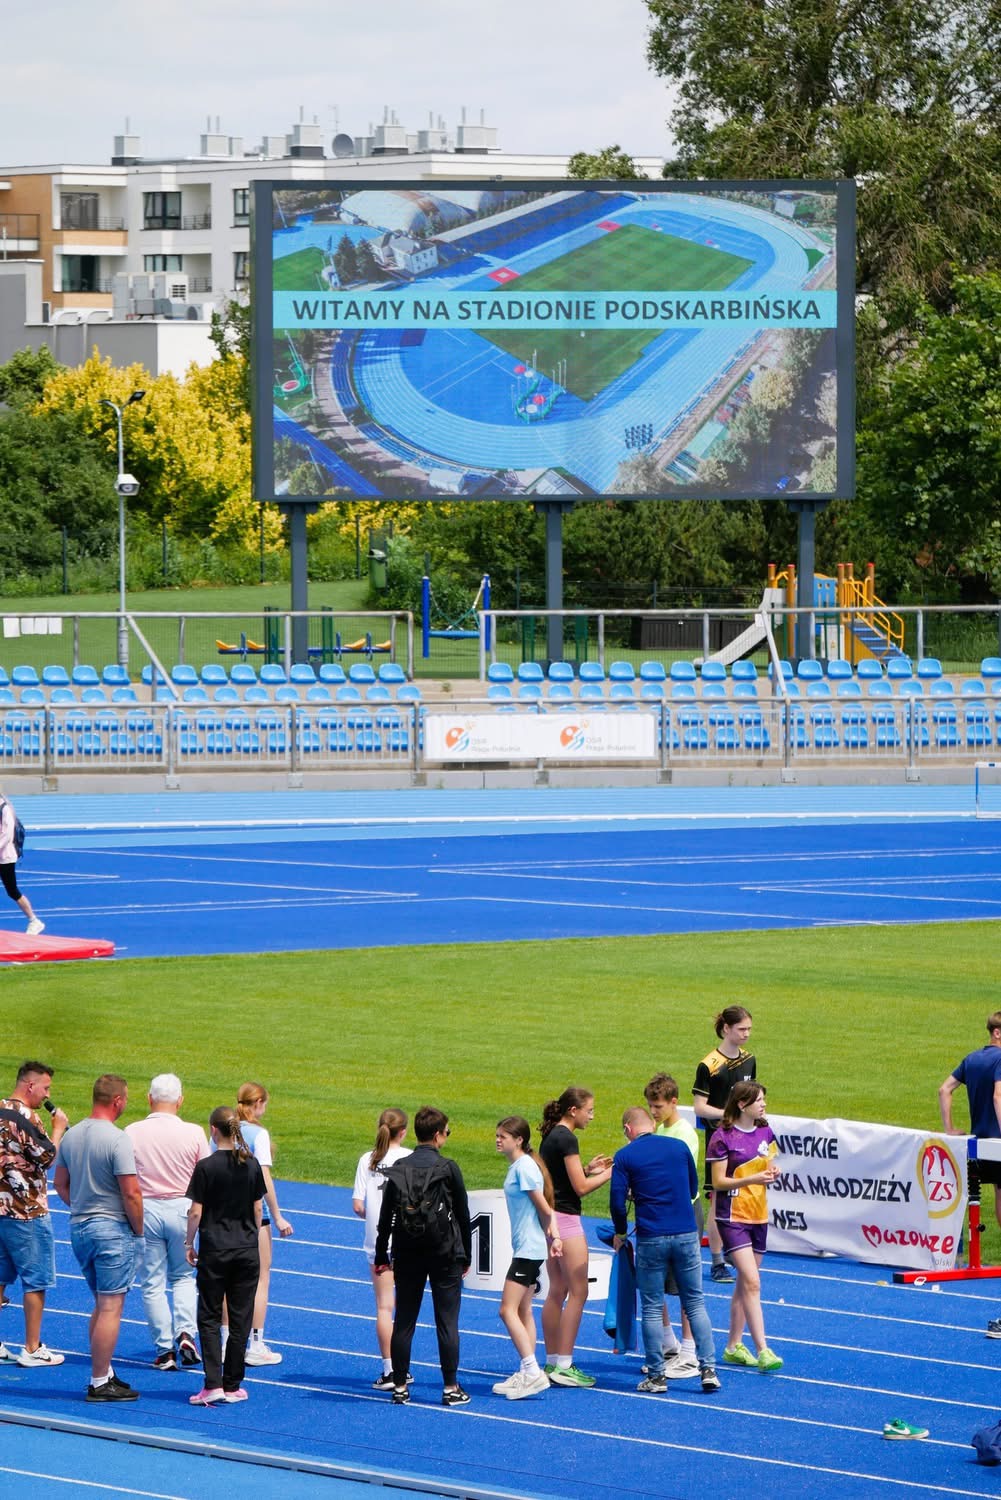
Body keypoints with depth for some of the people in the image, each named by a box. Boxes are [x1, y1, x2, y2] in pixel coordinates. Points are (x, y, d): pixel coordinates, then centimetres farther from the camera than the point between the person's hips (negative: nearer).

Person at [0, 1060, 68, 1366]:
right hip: (27, 1211, -8)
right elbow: (47, 1157, -16)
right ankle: (32, 1349, 1)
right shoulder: (25, 1117, -16)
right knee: (36, 1280, -1)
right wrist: (58, 1128, -5)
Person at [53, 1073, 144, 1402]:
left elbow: (60, 1183, 16)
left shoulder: (71, 1135, 7)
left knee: (103, 1304, 19)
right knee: (111, 1307, -3)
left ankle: (104, 1372, 25)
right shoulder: (117, 1140, -17)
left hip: (79, 1227, 8)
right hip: (113, 1229, -8)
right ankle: (100, 1383, -2)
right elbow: (131, 1193, -18)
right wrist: (138, 1229, -6)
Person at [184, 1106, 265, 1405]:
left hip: (214, 1250, -3)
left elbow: (195, 1212, -9)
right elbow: (257, 1209, 7)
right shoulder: (252, 1165, 1)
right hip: (247, 1251, 3)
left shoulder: (206, 1167, -11)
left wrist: (189, 1244, 4)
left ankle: (213, 1384, -9)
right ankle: (232, 1386, 10)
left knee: (209, 1318, 3)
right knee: (240, 1319, 7)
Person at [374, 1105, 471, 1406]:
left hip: (407, 1257, 3)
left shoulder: (398, 1170, 1)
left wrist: (381, 1256, 12)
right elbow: (463, 1214, -1)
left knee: (404, 1321, 8)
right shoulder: (448, 1168, -8)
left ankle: (400, 1387, 10)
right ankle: (450, 1388, 3)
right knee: (447, 1322, 2)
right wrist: (466, 1256, 10)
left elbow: (385, 1217, 4)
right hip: (444, 1256, -3)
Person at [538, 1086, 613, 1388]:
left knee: (557, 1291, 13)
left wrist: (588, 1168, 12)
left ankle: (552, 1362, 16)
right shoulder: (566, 1139, -16)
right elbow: (580, 1187, -17)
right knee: (577, 1291, -6)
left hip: (549, 1218, 10)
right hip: (565, 1218, -10)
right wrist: (609, 1173, -6)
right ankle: (564, 1366, -8)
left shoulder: (550, 1137, 13)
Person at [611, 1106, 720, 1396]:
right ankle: (708, 1369, 3)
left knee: (652, 1309, 6)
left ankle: (656, 1375, 7)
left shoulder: (624, 1157, -3)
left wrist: (620, 1233, 13)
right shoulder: (679, 1147, 7)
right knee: (695, 1303, 9)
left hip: (651, 1238, -2)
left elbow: (617, 1201, -5)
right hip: (686, 1234, 3)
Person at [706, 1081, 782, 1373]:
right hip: (733, 1216, -7)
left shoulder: (765, 1132, 7)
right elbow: (718, 1182, -12)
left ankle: (734, 1346, 21)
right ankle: (762, 1350, -16)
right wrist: (751, 1179, -24)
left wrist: (772, 1173, -5)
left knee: (745, 1283, 12)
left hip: (758, 1215, 7)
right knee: (752, 1282, -14)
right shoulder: (723, 1137, -12)